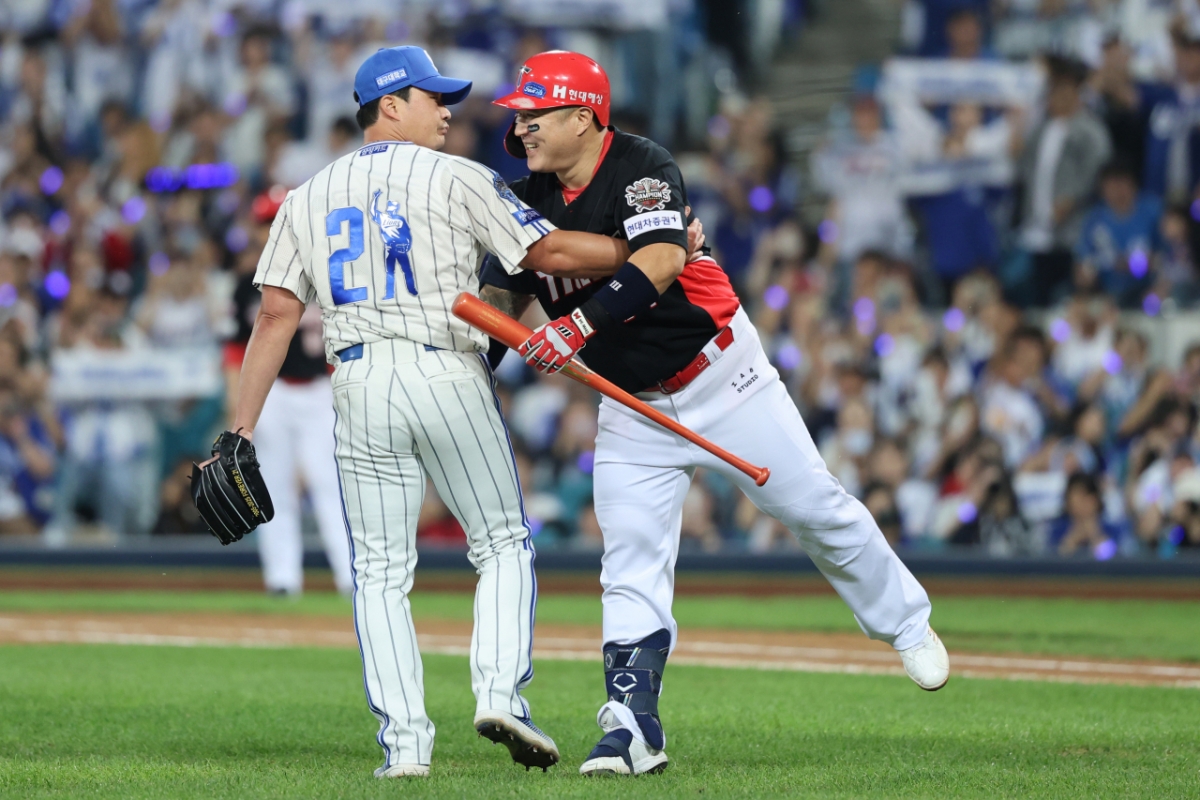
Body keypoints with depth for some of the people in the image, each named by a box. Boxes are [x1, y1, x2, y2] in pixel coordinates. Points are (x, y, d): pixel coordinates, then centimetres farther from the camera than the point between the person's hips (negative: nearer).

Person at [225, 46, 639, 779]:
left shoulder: (310, 197, 14)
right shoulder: (457, 180, 3)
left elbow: (277, 314, 6)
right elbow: (548, 253, -4)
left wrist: (242, 431, 4)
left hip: (360, 384, 3)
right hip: (448, 377, -3)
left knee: (380, 572, 7)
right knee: (504, 543, 10)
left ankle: (404, 740, -2)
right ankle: (501, 691, -8)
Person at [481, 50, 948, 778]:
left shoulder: (642, 167, -19)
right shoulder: (530, 201, 0)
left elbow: (662, 259, -35)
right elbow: (502, 295, -2)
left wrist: (580, 322, -46)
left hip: (720, 376, -5)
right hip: (632, 405, 5)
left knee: (816, 508, 5)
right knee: (631, 563, -6)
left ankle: (904, 622, 27)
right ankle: (633, 729, -7)